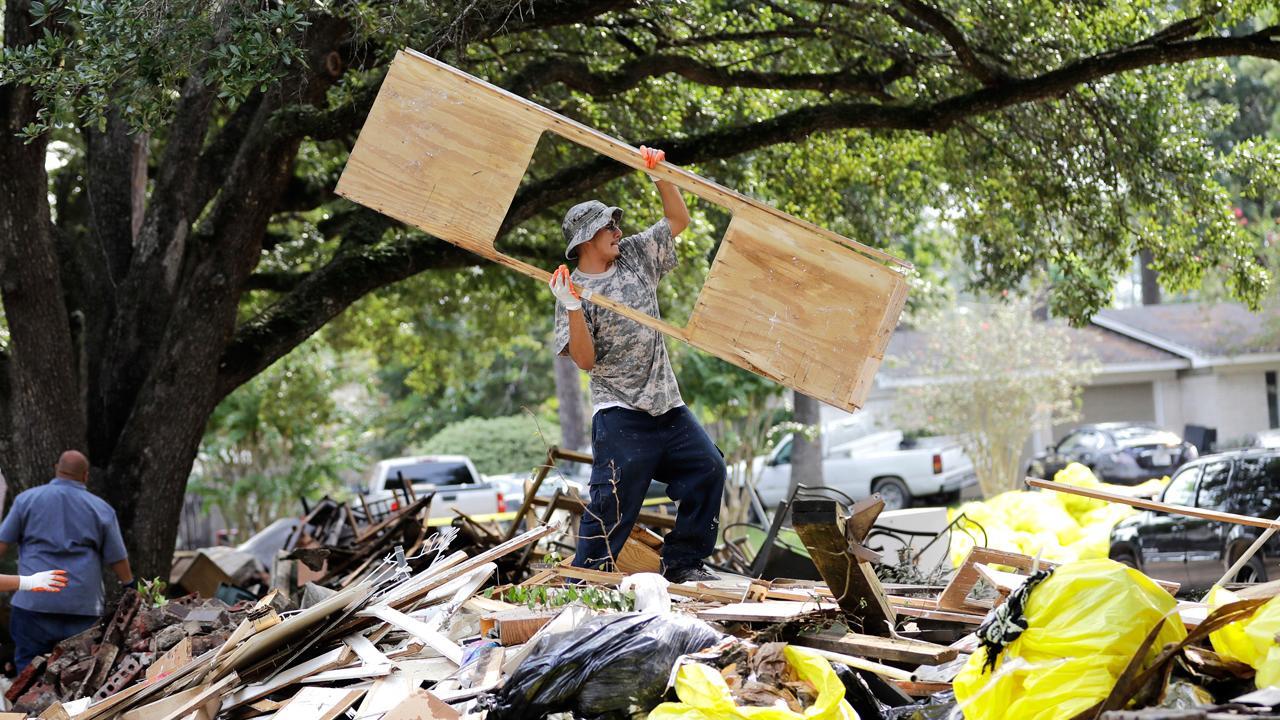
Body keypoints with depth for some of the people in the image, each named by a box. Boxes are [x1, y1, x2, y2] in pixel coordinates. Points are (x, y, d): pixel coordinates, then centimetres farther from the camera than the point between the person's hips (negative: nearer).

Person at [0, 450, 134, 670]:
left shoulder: (27, 499, 5)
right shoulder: (101, 509, 6)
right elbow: (118, 559, 7)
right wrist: (130, 586, 19)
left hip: (34, 603, -1)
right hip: (84, 607, 1)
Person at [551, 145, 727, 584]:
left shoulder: (636, 256, 11)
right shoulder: (575, 290, -5)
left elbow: (678, 219, 17)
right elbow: (585, 359, -13)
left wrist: (659, 175, 2)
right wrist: (572, 307, -25)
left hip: (666, 403, 6)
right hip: (620, 413, -6)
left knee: (707, 469, 0)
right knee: (614, 499, -13)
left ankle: (682, 563, 9)